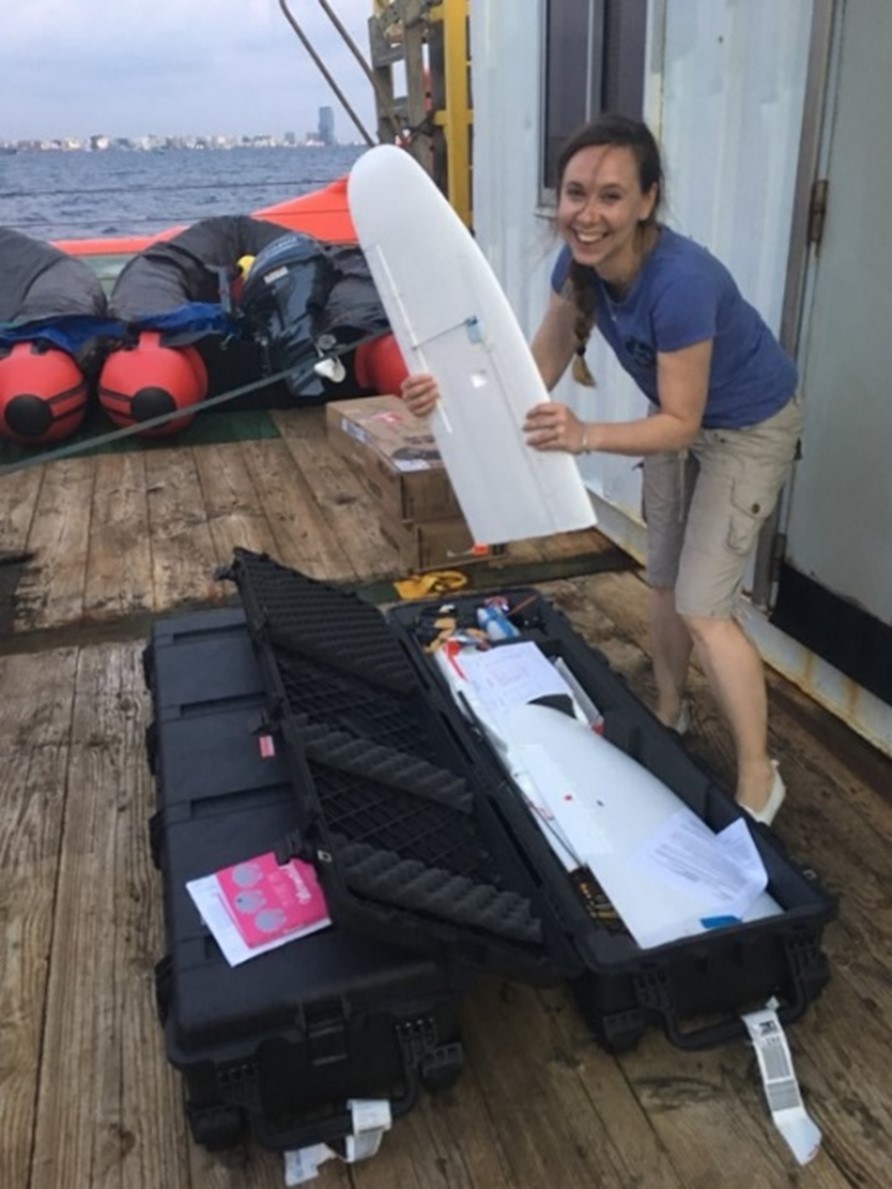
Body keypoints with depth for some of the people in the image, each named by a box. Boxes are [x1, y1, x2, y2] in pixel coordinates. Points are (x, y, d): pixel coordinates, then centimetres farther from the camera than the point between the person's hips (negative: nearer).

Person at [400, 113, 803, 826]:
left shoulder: (679, 281, -37)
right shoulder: (580, 262, -16)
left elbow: (680, 424, -32)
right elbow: (540, 367, -11)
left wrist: (585, 436, -47)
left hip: (749, 427, -7)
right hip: (681, 418, 7)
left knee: (701, 604, -10)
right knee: (664, 584, 15)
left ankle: (759, 780, 6)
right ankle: (668, 715, 38)